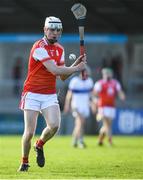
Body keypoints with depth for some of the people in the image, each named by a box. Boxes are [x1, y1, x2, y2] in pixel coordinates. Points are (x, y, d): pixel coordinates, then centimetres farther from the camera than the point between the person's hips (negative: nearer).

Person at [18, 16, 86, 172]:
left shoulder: (60, 49, 9)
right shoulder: (39, 47, -16)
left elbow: (63, 76, 11)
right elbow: (54, 70, -24)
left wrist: (76, 63, -3)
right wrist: (77, 68, -17)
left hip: (50, 95, 5)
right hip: (32, 94, -5)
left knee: (54, 125, -18)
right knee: (29, 132, -9)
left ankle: (39, 146, 12)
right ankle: (24, 161, 14)